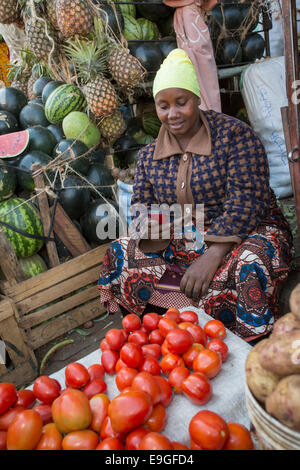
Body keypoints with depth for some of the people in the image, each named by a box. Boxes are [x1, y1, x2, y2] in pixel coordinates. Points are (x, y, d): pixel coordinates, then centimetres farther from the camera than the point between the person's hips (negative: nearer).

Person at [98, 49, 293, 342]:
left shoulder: (233, 134, -9)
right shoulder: (149, 155, 7)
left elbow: (246, 200, -19)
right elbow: (142, 207, 5)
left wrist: (211, 257, -30)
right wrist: (148, 227, -22)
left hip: (242, 231, -4)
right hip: (180, 242, 4)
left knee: (247, 266, -38)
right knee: (120, 257, -15)